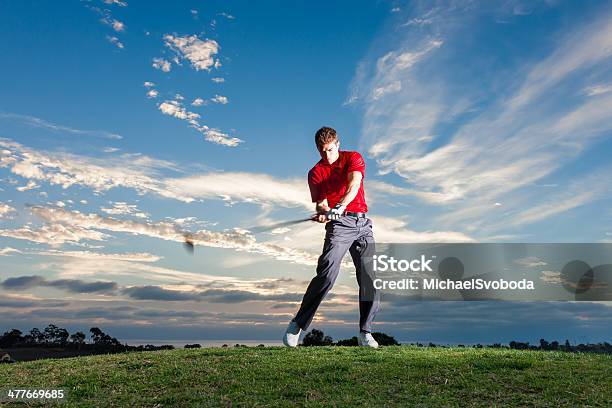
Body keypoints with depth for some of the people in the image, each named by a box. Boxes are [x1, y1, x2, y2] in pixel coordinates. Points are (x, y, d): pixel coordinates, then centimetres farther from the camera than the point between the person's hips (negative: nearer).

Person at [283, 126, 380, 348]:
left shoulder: (353, 158, 5)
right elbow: (320, 203, -3)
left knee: (369, 277, -4)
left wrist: (339, 207, -32)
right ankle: (297, 324, -10)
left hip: (363, 223, 2)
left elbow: (353, 184, -14)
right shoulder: (316, 172, 6)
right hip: (339, 224, -2)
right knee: (326, 274, -19)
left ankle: (365, 333, 6)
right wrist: (323, 212, -29)